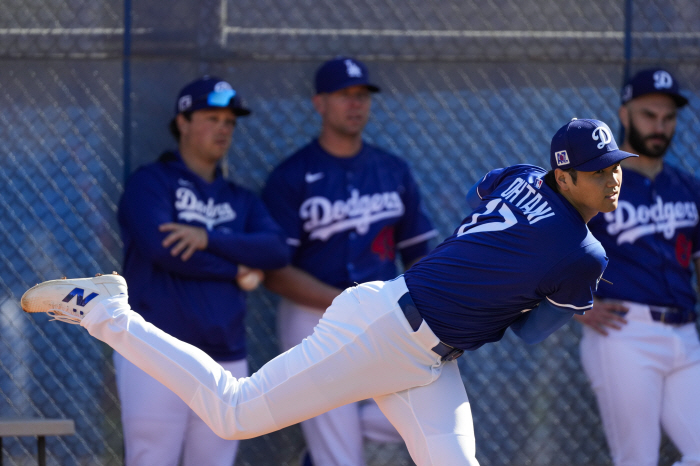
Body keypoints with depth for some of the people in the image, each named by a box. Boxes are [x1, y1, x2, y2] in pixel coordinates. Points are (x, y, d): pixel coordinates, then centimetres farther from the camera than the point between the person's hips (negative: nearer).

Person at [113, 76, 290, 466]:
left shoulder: (241, 200, 18)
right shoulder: (151, 183, 2)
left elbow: (278, 250, -1)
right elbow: (164, 250, -14)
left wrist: (208, 238, -14)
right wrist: (237, 271, -4)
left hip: (227, 360, 5)